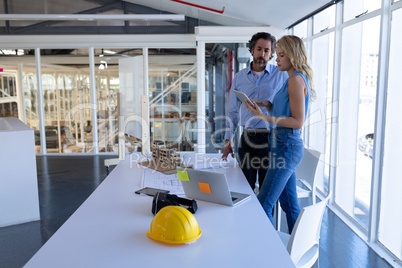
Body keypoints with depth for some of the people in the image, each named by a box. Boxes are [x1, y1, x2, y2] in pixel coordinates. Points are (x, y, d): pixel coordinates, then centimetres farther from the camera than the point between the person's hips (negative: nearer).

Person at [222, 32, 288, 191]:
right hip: (247, 138, 3)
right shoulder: (239, 78, 9)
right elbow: (232, 111, 13)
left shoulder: (281, 75, 1)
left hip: (270, 138, -3)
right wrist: (228, 141, 8)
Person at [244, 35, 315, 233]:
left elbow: (298, 121, -18)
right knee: (290, 205, 16)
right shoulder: (293, 79, 17)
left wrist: (264, 117, -22)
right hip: (284, 145, 10)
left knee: (263, 206, -8)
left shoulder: (296, 79, -13)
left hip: (287, 147, -10)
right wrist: (268, 105, 5)